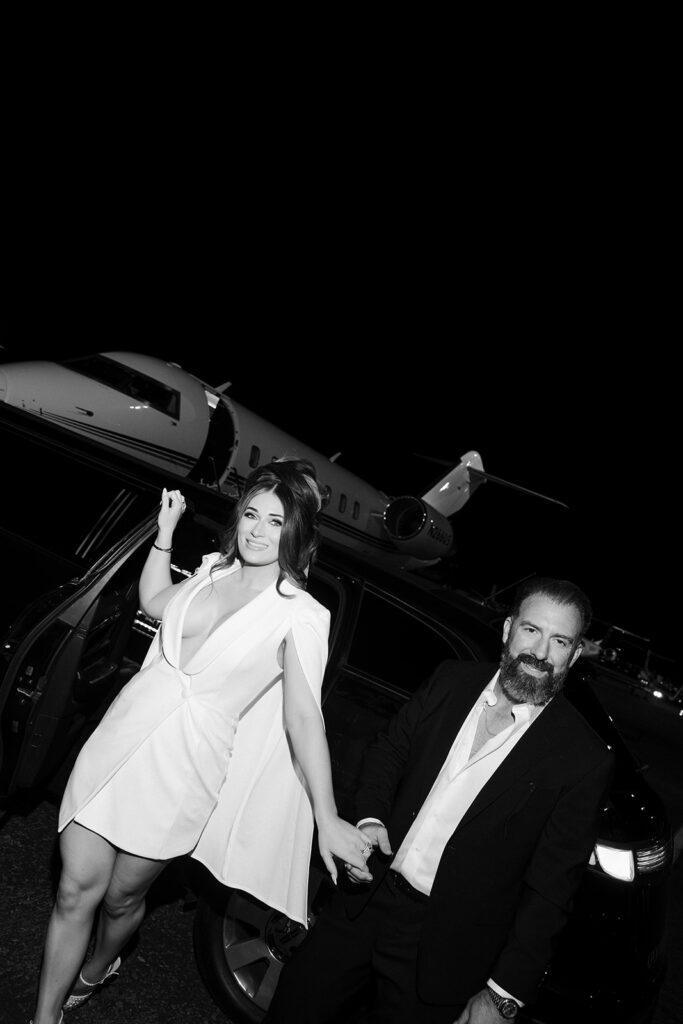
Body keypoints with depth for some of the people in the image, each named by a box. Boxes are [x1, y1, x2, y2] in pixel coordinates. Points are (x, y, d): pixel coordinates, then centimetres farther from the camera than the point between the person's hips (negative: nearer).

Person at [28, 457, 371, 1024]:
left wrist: (328, 820, -17)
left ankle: (99, 968, 50)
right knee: (77, 891, 7)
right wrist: (166, 529, 14)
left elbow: (304, 720, -14)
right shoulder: (214, 570, 5)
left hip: (183, 770, -4)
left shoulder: (302, 616, -13)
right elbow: (153, 600, 24)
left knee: (122, 896, 16)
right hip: (121, 739, 4)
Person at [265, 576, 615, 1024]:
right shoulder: (453, 681, -2)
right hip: (367, 899, 4)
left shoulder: (584, 760, -14)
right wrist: (371, 818, -8)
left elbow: (550, 888, -10)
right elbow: (388, 750, 10)